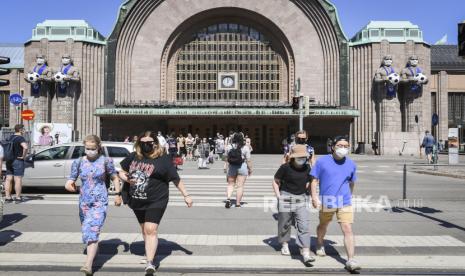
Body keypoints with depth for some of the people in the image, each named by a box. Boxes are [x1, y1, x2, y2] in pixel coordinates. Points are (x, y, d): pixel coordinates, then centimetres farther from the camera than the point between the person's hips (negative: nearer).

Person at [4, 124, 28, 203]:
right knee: (18, 180, -4)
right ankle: (18, 198, -2)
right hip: (18, 161, -8)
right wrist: (23, 156, -18)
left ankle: (7, 197, 13)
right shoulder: (20, 138, -13)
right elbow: (25, 147, -31)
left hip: (9, 161, 8)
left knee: (8, 179, 9)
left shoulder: (10, 137, 13)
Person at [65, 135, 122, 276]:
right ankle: (94, 250, 43)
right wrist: (70, 185, -16)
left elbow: (114, 177, 5)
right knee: (86, 232, 16)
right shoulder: (78, 162, 3)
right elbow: (71, 180, 5)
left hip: (100, 202, -4)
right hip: (84, 202, 4)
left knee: (93, 232, -15)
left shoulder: (105, 161, -4)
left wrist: (118, 194, 2)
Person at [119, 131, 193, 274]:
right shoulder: (133, 157, 3)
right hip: (137, 201, 5)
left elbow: (175, 179, -6)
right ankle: (150, 251, 40)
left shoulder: (163, 159, -10)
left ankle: (150, 262, -7)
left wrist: (186, 195, -5)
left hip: (156, 201, -5)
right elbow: (122, 172, 16)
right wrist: (127, 179, -7)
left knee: (151, 230, -12)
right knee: (144, 229, 18)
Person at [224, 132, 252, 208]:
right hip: (242, 167, -2)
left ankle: (228, 198, -6)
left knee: (230, 184, 14)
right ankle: (238, 203, 5)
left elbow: (226, 158, 6)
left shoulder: (229, 147, 2)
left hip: (231, 167, 2)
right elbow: (248, 160, -6)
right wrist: (250, 169, 4)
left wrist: (226, 167, 17)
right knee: (240, 186, 3)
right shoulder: (245, 148, -7)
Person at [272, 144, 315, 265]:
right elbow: (276, 181, 0)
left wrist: (305, 192, 7)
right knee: (284, 223, 12)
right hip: (286, 198, -2)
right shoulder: (285, 167, -10)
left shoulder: (307, 168, 1)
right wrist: (278, 196, -7)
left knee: (304, 226, -8)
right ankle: (285, 245, 37)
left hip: (301, 199, 2)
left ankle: (306, 254, -8)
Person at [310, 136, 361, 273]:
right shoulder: (322, 161, -7)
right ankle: (320, 244, 50)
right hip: (326, 202, 0)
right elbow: (314, 180, -5)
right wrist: (314, 197, -14)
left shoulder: (351, 164, 2)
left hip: (345, 203, 1)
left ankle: (351, 261, -5)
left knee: (348, 230, -10)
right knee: (323, 225, 22)